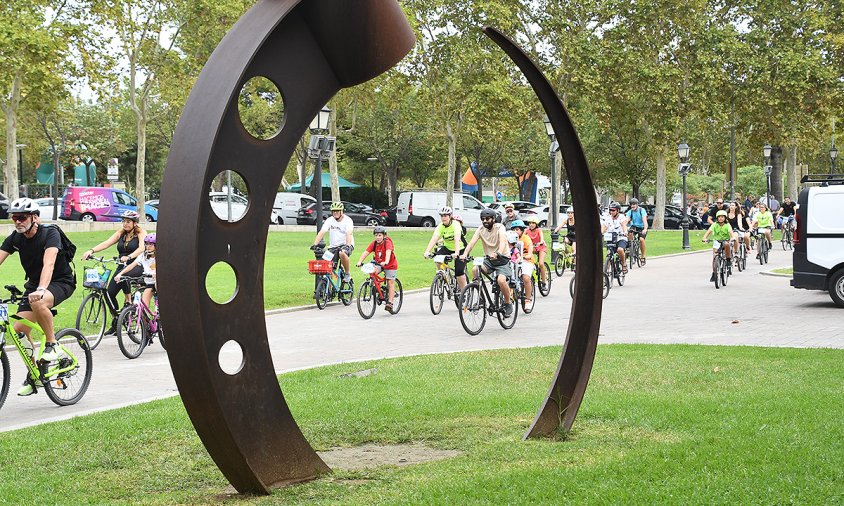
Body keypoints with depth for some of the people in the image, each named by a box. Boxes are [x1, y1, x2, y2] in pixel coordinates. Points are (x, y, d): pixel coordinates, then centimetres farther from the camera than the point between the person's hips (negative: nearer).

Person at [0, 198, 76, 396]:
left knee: (38, 302, -38)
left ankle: (52, 344, -17)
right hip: (34, 284, 6)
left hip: (60, 282, -6)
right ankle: (33, 375, 8)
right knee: (19, 329, -8)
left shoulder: (50, 234, -22)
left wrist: (41, 290, -53)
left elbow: (48, 264, -37)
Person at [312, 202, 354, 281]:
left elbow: (349, 234, -25)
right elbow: (321, 232, -11)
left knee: (342, 253, -38)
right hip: (333, 246, 4)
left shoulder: (347, 220, -10)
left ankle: (348, 274, -17)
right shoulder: (329, 220, -1)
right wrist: (315, 244, -26)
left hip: (346, 245, -4)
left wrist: (347, 245, -42)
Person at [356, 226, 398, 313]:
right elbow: (366, 252, -21)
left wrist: (386, 262, -57)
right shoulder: (374, 244, -11)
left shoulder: (387, 242, -23)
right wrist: (360, 261, -36)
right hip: (378, 264, 4)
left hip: (390, 265, -4)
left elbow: (388, 252, -39)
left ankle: (390, 303, -6)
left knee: (390, 283, -8)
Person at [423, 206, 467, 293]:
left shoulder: (455, 224, -25)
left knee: (459, 272, -16)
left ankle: (463, 291, 5)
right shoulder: (440, 226, -13)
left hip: (461, 249, -4)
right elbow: (434, 239, -25)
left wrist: (456, 253, -53)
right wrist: (427, 251, -41)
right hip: (447, 247, 4)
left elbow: (457, 239, -39)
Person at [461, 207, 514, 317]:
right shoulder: (481, 229, -2)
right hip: (488, 259, 4)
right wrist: (464, 254, -35)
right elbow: (472, 242, -16)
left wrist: (498, 253, -53)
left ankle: (509, 304, -3)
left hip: (502, 259, -4)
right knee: (474, 270, -25)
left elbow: (502, 241, -33)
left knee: (501, 280, -28)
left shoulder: (499, 227, -14)